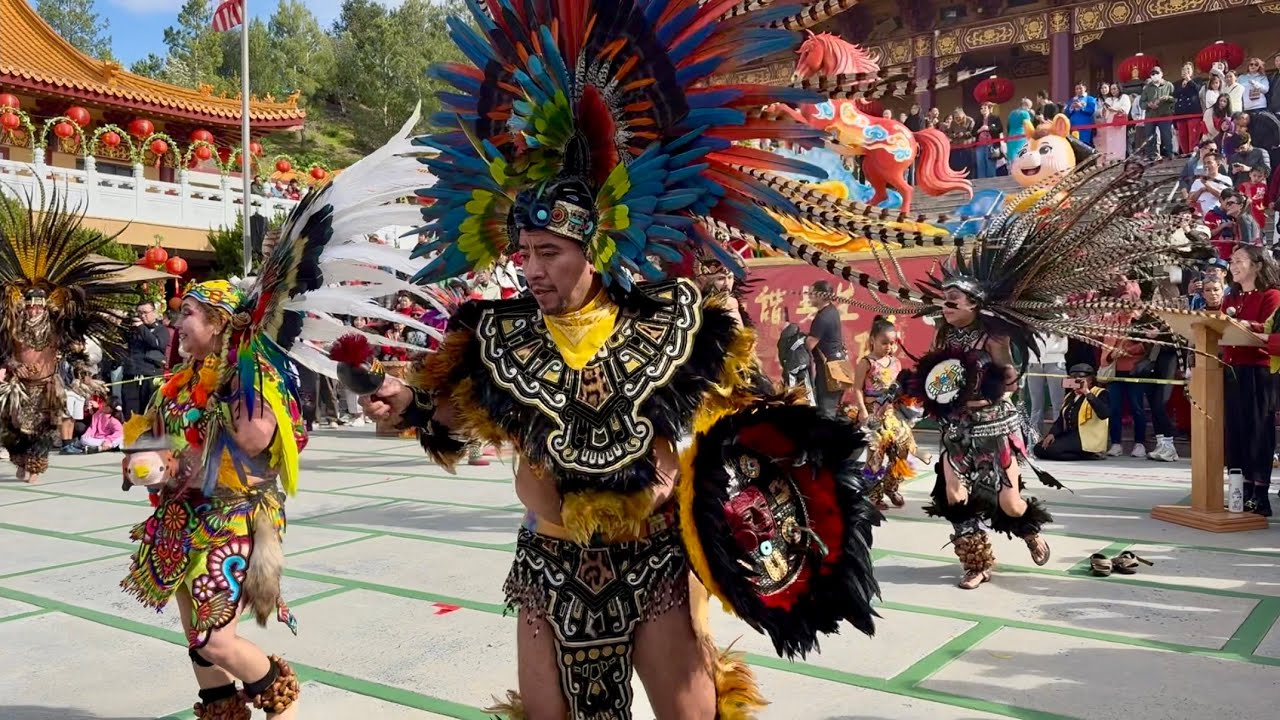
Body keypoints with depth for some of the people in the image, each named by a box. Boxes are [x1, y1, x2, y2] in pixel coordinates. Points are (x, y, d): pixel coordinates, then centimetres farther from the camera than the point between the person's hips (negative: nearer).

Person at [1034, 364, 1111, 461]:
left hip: (1088, 440, -8)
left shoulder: (1100, 393, -4)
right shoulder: (1070, 396, 19)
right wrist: (1052, 434, -4)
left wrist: (1087, 393, -26)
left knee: (1050, 449, -27)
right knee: (1039, 448, -12)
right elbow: (1061, 419, 16)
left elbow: (1104, 414, -24)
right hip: (1070, 436, 8)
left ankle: (1089, 454, -8)